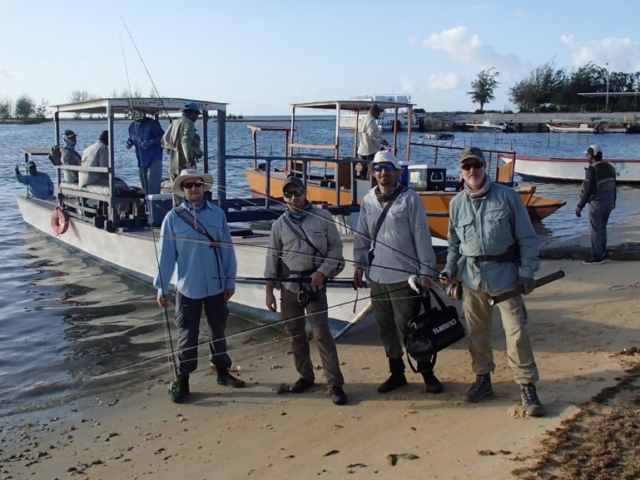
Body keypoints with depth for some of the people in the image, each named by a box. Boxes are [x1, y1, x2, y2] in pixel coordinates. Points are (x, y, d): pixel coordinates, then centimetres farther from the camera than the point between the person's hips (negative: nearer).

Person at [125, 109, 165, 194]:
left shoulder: (152, 124, -10)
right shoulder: (132, 126, 9)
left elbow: (163, 137, -13)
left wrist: (151, 142, -26)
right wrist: (129, 142, 1)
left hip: (154, 159, -6)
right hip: (141, 161, 7)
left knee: (153, 188, -14)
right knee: (145, 188, 12)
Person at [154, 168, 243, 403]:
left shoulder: (217, 214, -2)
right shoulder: (173, 218, -6)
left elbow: (227, 248, 1)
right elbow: (166, 254, -5)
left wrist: (230, 279, 2)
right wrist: (161, 287, -6)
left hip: (216, 285, 2)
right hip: (187, 287, -2)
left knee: (218, 330, 16)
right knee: (187, 335, 7)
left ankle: (222, 371, 32)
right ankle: (183, 380, 17)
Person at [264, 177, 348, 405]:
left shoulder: (322, 217, -2)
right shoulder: (280, 224, 4)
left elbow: (336, 247, 1)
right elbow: (272, 258, 6)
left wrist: (322, 272, -12)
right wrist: (269, 291, 3)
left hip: (314, 285, -3)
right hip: (289, 286, 3)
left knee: (322, 333, -8)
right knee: (295, 333, 10)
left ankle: (335, 383, -2)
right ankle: (305, 376, 26)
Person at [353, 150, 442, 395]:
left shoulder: (409, 198, -6)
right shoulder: (368, 201, 7)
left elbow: (421, 236, -8)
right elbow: (362, 237, 12)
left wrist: (426, 270, -9)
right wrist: (360, 266, 8)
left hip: (405, 275, -5)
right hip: (377, 276, 5)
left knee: (408, 327, -3)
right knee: (385, 328, 12)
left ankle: (427, 373, 13)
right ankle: (396, 373, 26)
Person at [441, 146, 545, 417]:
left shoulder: (507, 196, -3)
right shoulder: (457, 203, 7)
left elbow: (526, 238, -1)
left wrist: (527, 273, -6)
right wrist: (450, 269, 2)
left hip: (505, 274, -3)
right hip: (471, 277, 3)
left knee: (517, 331, -5)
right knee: (476, 332, 11)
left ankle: (527, 387, 6)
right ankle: (482, 379, 28)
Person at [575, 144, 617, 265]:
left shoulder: (592, 169, -16)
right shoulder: (609, 167, 8)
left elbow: (588, 190, -20)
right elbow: (614, 187, 14)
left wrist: (580, 206, -16)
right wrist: (613, 202, 26)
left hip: (597, 202, -8)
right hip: (609, 201, 8)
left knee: (595, 230, 0)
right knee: (602, 228, 19)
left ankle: (597, 257, 2)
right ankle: (602, 253, 26)